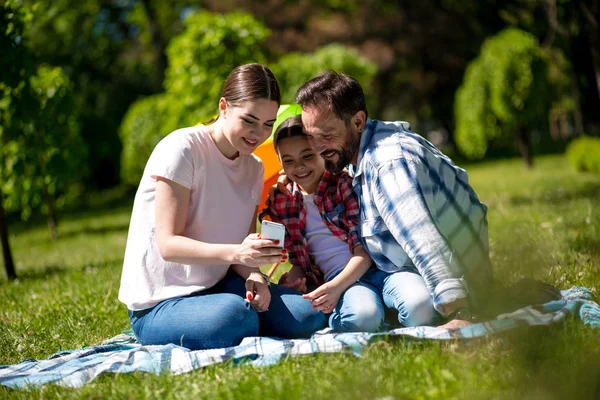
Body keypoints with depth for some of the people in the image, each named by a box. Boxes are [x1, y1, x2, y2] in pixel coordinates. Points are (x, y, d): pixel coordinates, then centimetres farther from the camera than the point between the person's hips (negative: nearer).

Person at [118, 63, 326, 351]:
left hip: (218, 288, 6)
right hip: (159, 305, -6)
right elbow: (169, 245, -19)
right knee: (235, 315, -37)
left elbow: (244, 248, 5)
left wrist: (253, 275, -19)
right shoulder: (183, 149, -14)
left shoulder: (254, 168, 9)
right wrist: (236, 253, -35)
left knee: (308, 315, -17)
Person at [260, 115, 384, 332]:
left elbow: (364, 248, -6)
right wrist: (291, 281, -7)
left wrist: (336, 287, -22)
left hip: (369, 267, -1)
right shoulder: (282, 204, 12)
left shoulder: (345, 184, 1)